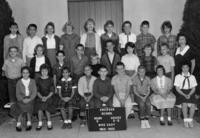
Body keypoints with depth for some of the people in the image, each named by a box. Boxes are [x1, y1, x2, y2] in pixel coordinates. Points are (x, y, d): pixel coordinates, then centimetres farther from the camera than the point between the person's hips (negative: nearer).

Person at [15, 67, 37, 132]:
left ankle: (29, 123, -20)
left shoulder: (32, 81, 8)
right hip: (21, 99, 0)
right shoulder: (19, 82, 8)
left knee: (28, 105, -28)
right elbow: (17, 94, 2)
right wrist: (23, 99, -15)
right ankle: (18, 123, -20)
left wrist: (29, 99, -15)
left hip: (30, 99, 0)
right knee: (21, 106, -27)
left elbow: (34, 92, 1)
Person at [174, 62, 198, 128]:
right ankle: (185, 120, -17)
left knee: (193, 104, -29)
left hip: (190, 93, 2)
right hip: (181, 93, -1)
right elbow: (177, 88, 0)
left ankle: (190, 120, -13)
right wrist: (184, 95, -15)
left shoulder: (192, 77, 12)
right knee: (184, 104, -31)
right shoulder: (178, 77, 6)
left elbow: (194, 88, 7)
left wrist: (189, 95, -13)